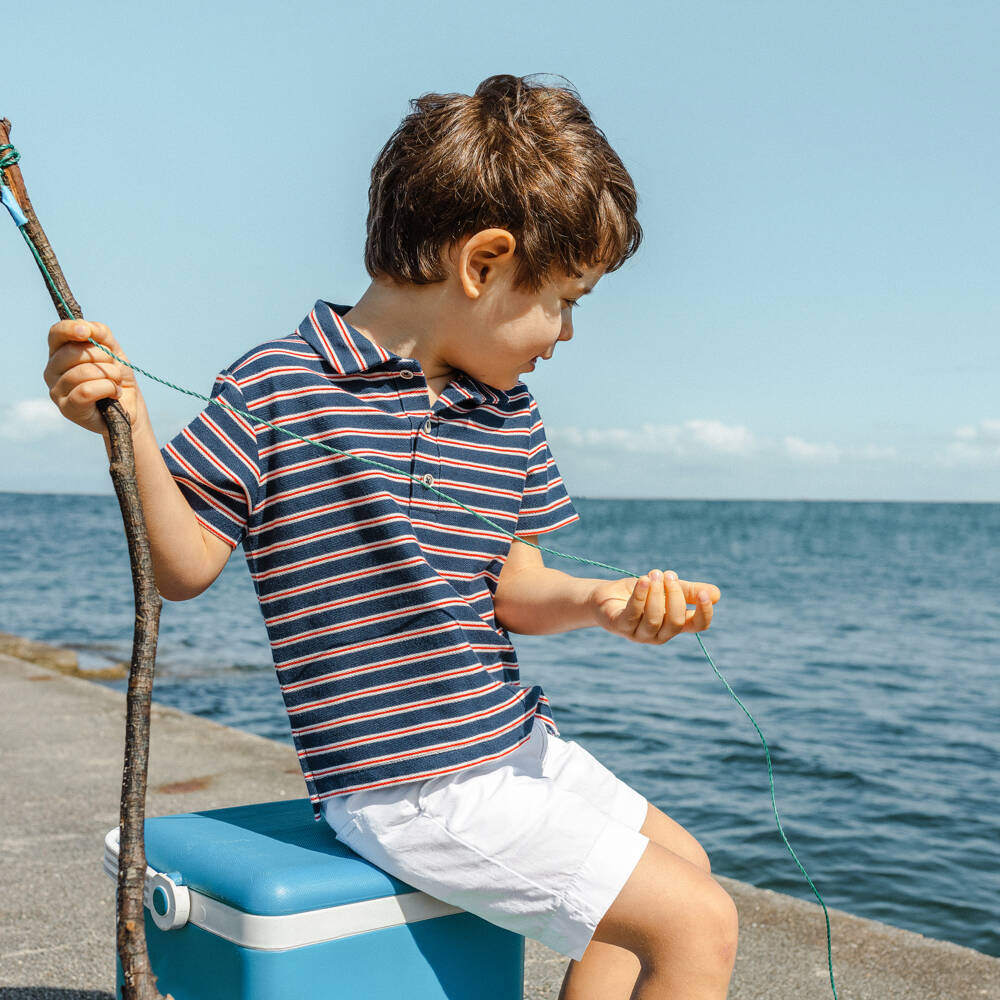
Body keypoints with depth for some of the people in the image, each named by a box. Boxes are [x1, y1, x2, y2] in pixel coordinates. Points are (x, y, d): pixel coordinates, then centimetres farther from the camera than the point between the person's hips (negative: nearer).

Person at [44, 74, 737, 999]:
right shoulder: (279, 387, -14)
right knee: (699, 924, -7)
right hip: (413, 791, -8)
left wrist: (600, 600, -13)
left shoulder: (510, 414, 6)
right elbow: (185, 568, -11)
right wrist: (128, 431, -25)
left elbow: (511, 590, 7)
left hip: (512, 743, 8)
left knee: (679, 858, 24)